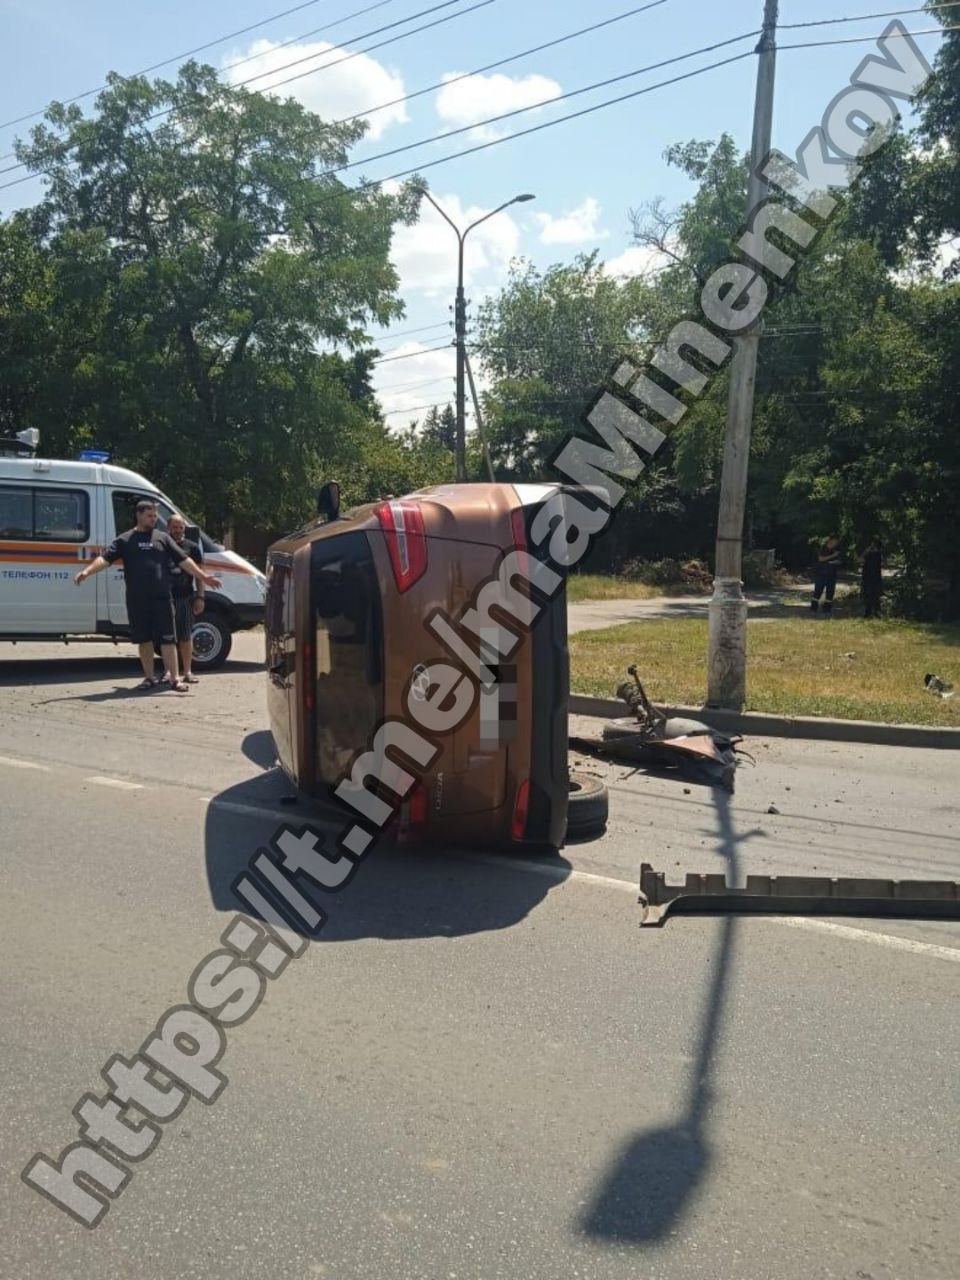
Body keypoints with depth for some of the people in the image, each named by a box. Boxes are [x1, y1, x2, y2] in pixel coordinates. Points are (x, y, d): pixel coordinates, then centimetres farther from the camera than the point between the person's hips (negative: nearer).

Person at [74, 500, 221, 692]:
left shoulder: (163, 538, 11)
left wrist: (203, 577, 2)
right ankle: (150, 678, 19)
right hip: (136, 599, 0)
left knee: (168, 638, -2)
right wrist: (87, 572, -18)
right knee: (144, 639, 8)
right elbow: (105, 558, -2)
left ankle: (174, 678, 2)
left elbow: (184, 560, 9)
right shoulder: (125, 540, 7)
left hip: (162, 597, 0)